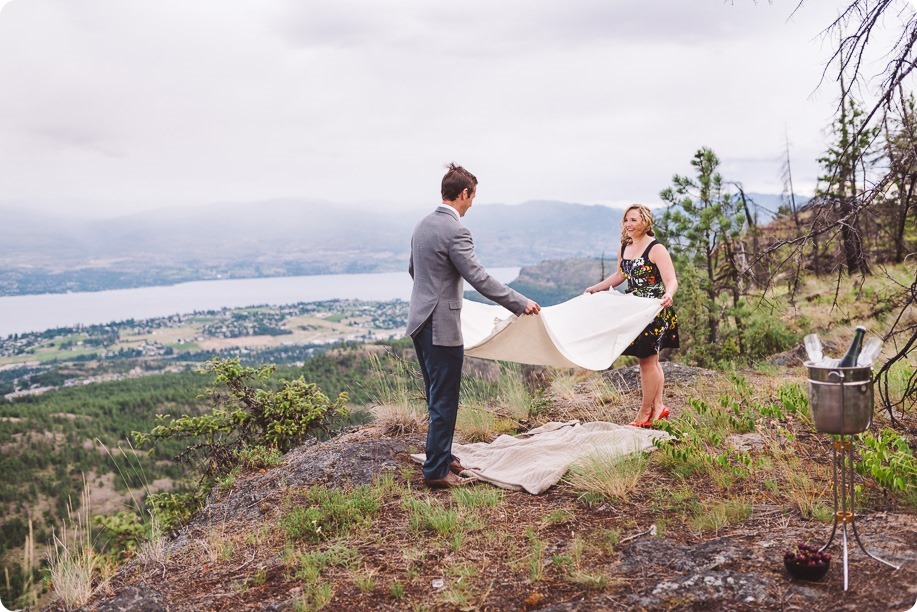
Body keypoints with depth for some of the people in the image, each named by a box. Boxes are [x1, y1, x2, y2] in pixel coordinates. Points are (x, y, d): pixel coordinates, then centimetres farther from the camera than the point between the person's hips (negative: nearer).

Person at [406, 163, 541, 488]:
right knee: (444, 401, 0)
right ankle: (436, 471, 7)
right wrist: (520, 303, -14)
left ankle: (441, 456, 30)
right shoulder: (455, 231, -18)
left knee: (437, 397, 19)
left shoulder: (423, 225, 11)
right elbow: (480, 279, -20)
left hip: (420, 321, 10)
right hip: (441, 326, -9)